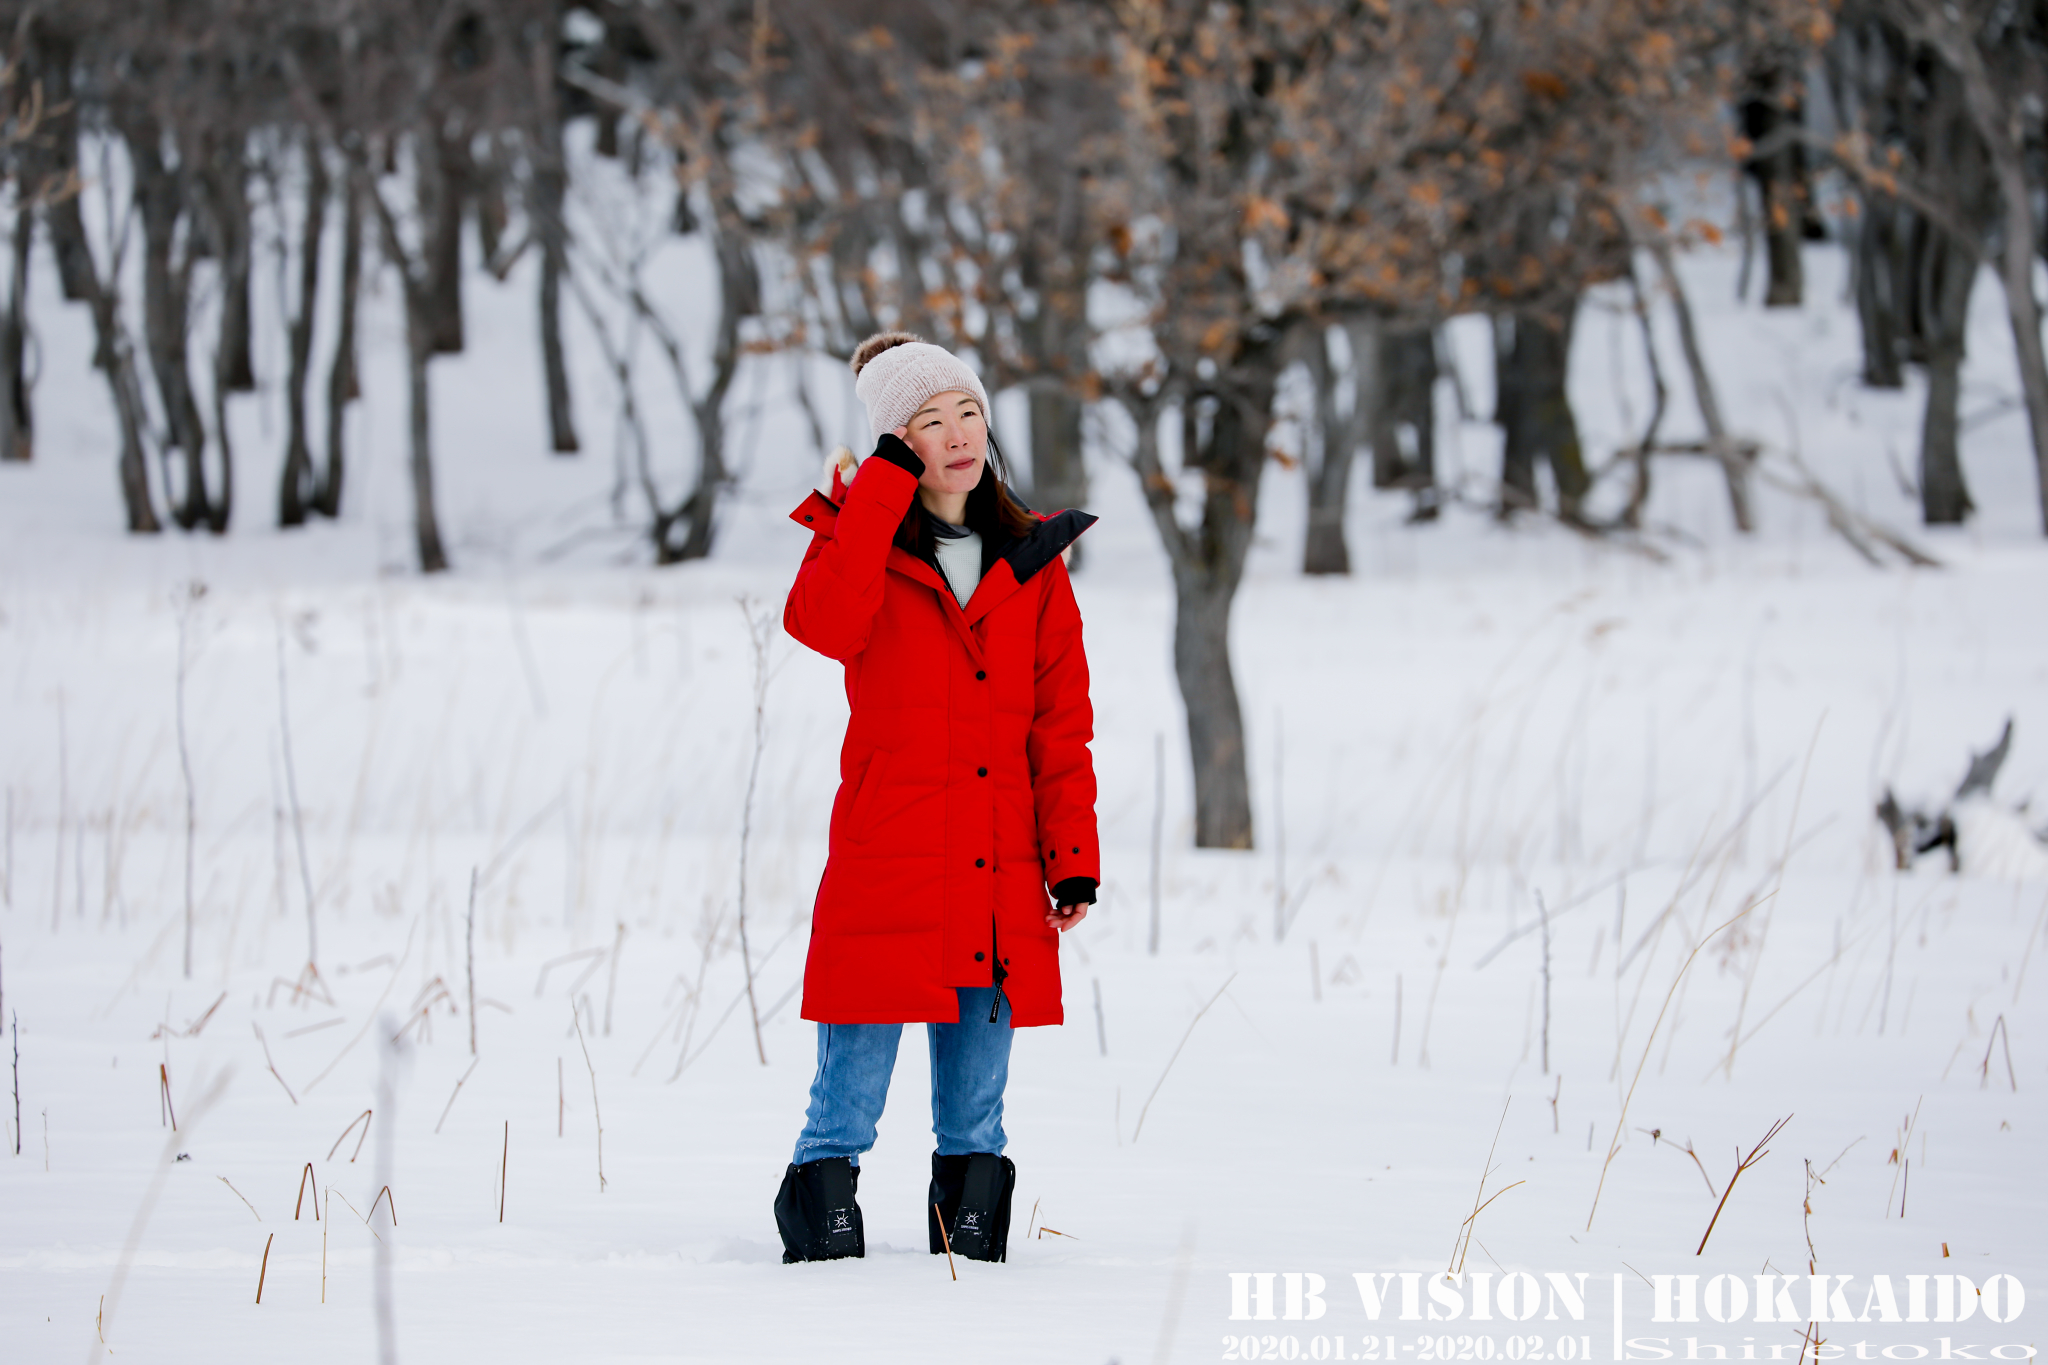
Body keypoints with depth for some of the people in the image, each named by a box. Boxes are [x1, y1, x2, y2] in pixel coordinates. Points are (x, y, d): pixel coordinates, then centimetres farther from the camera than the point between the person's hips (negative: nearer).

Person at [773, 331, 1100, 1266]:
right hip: (883, 875, -3)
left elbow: (1061, 725, 11)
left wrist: (1073, 859, 2)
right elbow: (824, 624, -20)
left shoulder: (1030, 561, 12)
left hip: (1001, 895, 3)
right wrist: (885, 485, -14)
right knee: (845, 1113, -4)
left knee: (974, 1119, 9)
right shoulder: (861, 542, 4)